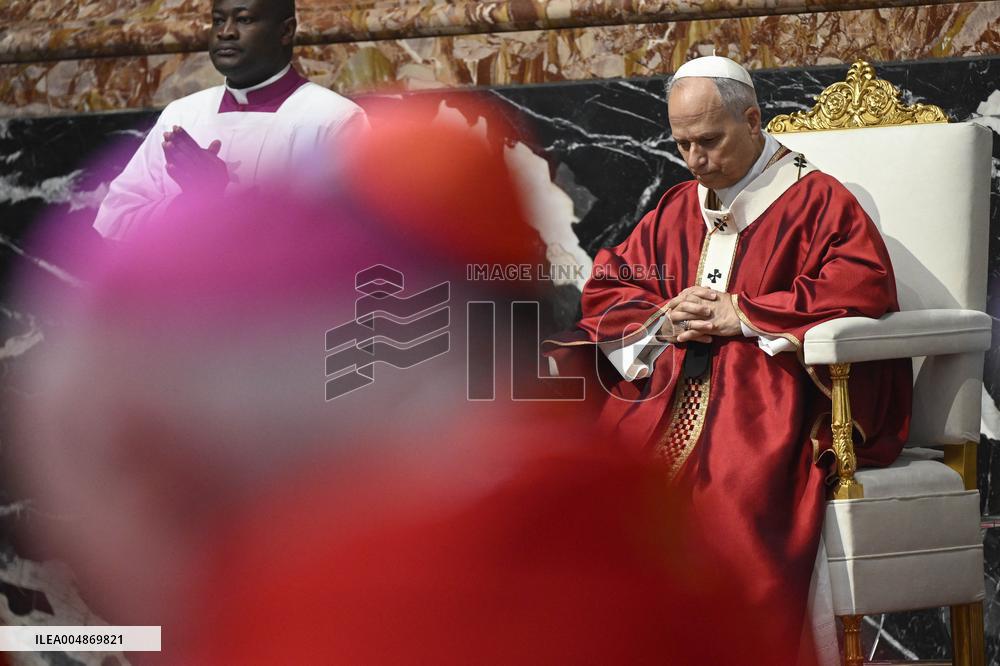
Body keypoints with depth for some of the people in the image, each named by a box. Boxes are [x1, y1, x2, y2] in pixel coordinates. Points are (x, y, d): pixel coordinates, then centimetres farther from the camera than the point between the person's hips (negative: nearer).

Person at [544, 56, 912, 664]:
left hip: (771, 382, -5)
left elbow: (863, 289, -9)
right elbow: (606, 287, 23)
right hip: (667, 382, 5)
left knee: (736, 479, -37)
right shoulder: (675, 212, 22)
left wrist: (742, 315, -10)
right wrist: (661, 320, 1)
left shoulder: (813, 198, 5)